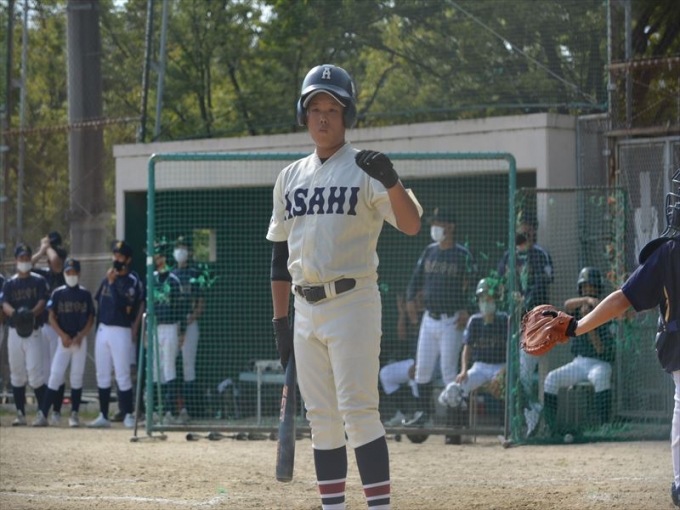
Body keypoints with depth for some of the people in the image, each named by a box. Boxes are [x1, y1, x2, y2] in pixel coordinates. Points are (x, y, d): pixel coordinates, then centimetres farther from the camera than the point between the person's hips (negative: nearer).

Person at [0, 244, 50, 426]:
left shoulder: (38, 281, 3)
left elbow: (42, 302, -9)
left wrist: (31, 314, -31)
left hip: (34, 332, -4)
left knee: (35, 373, -14)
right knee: (17, 375, 7)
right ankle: (21, 414, 14)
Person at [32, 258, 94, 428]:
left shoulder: (85, 294, 5)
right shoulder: (58, 293, 4)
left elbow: (90, 319, 5)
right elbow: (52, 317, 3)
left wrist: (80, 336, -10)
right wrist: (63, 335, -10)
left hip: (80, 339, 1)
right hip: (63, 340, -1)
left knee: (77, 377, 1)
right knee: (55, 376, -7)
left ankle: (74, 414, 7)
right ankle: (43, 414, -8)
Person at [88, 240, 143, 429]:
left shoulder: (132, 282, -8)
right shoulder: (107, 277, 13)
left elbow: (124, 307, -19)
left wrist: (112, 283, -20)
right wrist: (97, 326, 15)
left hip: (120, 331, -7)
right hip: (102, 329, 7)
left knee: (122, 376, -8)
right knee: (102, 375, 9)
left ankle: (128, 415, -4)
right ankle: (103, 416, 14)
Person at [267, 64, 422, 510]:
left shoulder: (365, 171, -4)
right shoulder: (291, 177, 14)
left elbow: (411, 225, -17)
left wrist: (391, 181, -35)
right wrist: (280, 321, 14)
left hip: (353, 302, -6)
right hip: (306, 310, 6)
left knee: (358, 410, -13)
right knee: (321, 418, 7)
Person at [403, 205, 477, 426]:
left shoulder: (463, 255, -6)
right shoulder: (429, 252, 11)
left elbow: (472, 284, -10)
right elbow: (417, 278, 12)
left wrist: (465, 311, -20)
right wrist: (410, 300, -3)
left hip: (451, 321, -6)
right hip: (429, 319, 6)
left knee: (449, 371, -8)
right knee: (422, 368, 7)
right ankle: (425, 412, 18)